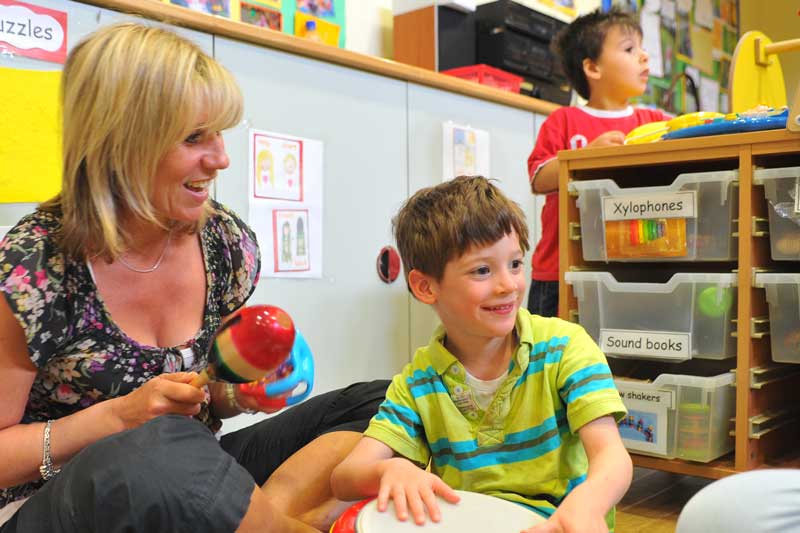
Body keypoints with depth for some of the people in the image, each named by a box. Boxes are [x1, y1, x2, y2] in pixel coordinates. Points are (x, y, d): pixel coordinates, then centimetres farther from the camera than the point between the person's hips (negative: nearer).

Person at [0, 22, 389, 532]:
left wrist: (238, 393, -8)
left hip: (188, 487, 6)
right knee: (150, 452, -41)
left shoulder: (229, 244, -3)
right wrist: (119, 417, -20)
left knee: (386, 403, -8)